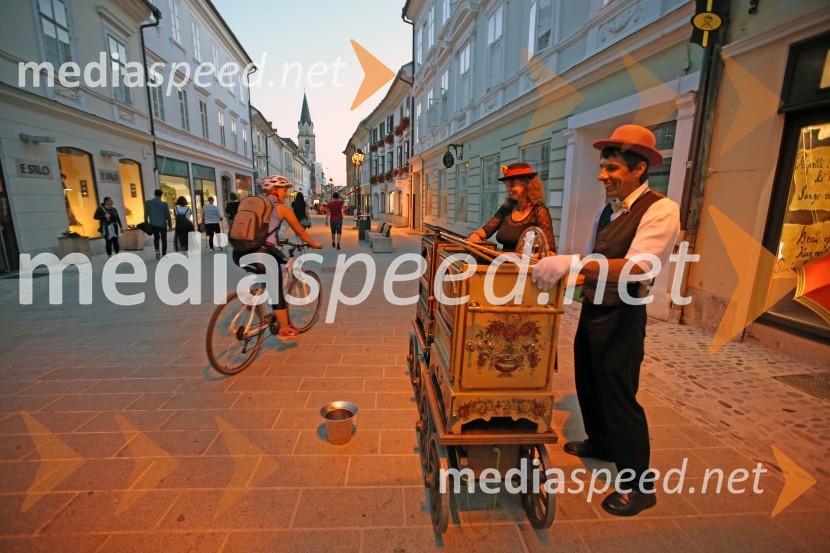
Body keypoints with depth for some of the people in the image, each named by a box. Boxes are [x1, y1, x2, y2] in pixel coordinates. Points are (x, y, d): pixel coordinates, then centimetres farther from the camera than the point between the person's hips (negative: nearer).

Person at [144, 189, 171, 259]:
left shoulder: (147, 202, -2)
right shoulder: (164, 203, -10)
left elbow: (146, 214, 1)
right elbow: (168, 216, -7)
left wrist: (146, 223, 13)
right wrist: (170, 225, 2)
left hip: (153, 224, 2)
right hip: (162, 224, -2)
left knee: (156, 237, 22)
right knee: (163, 240, 8)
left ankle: (157, 250, 3)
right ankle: (164, 255, 8)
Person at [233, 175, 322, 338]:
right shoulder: (282, 208, 4)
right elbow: (301, 232, 12)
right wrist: (315, 245, 27)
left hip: (240, 253, 6)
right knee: (277, 292, 9)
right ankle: (284, 330, 19)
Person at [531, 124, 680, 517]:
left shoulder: (661, 211, -17)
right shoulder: (606, 211, 9)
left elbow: (635, 267, -31)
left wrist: (572, 262, -41)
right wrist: (559, 267, -3)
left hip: (621, 318, -8)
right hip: (592, 309, 8)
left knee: (619, 396, 3)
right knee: (588, 382, 21)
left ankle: (639, 486, 26)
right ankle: (600, 442, 47)